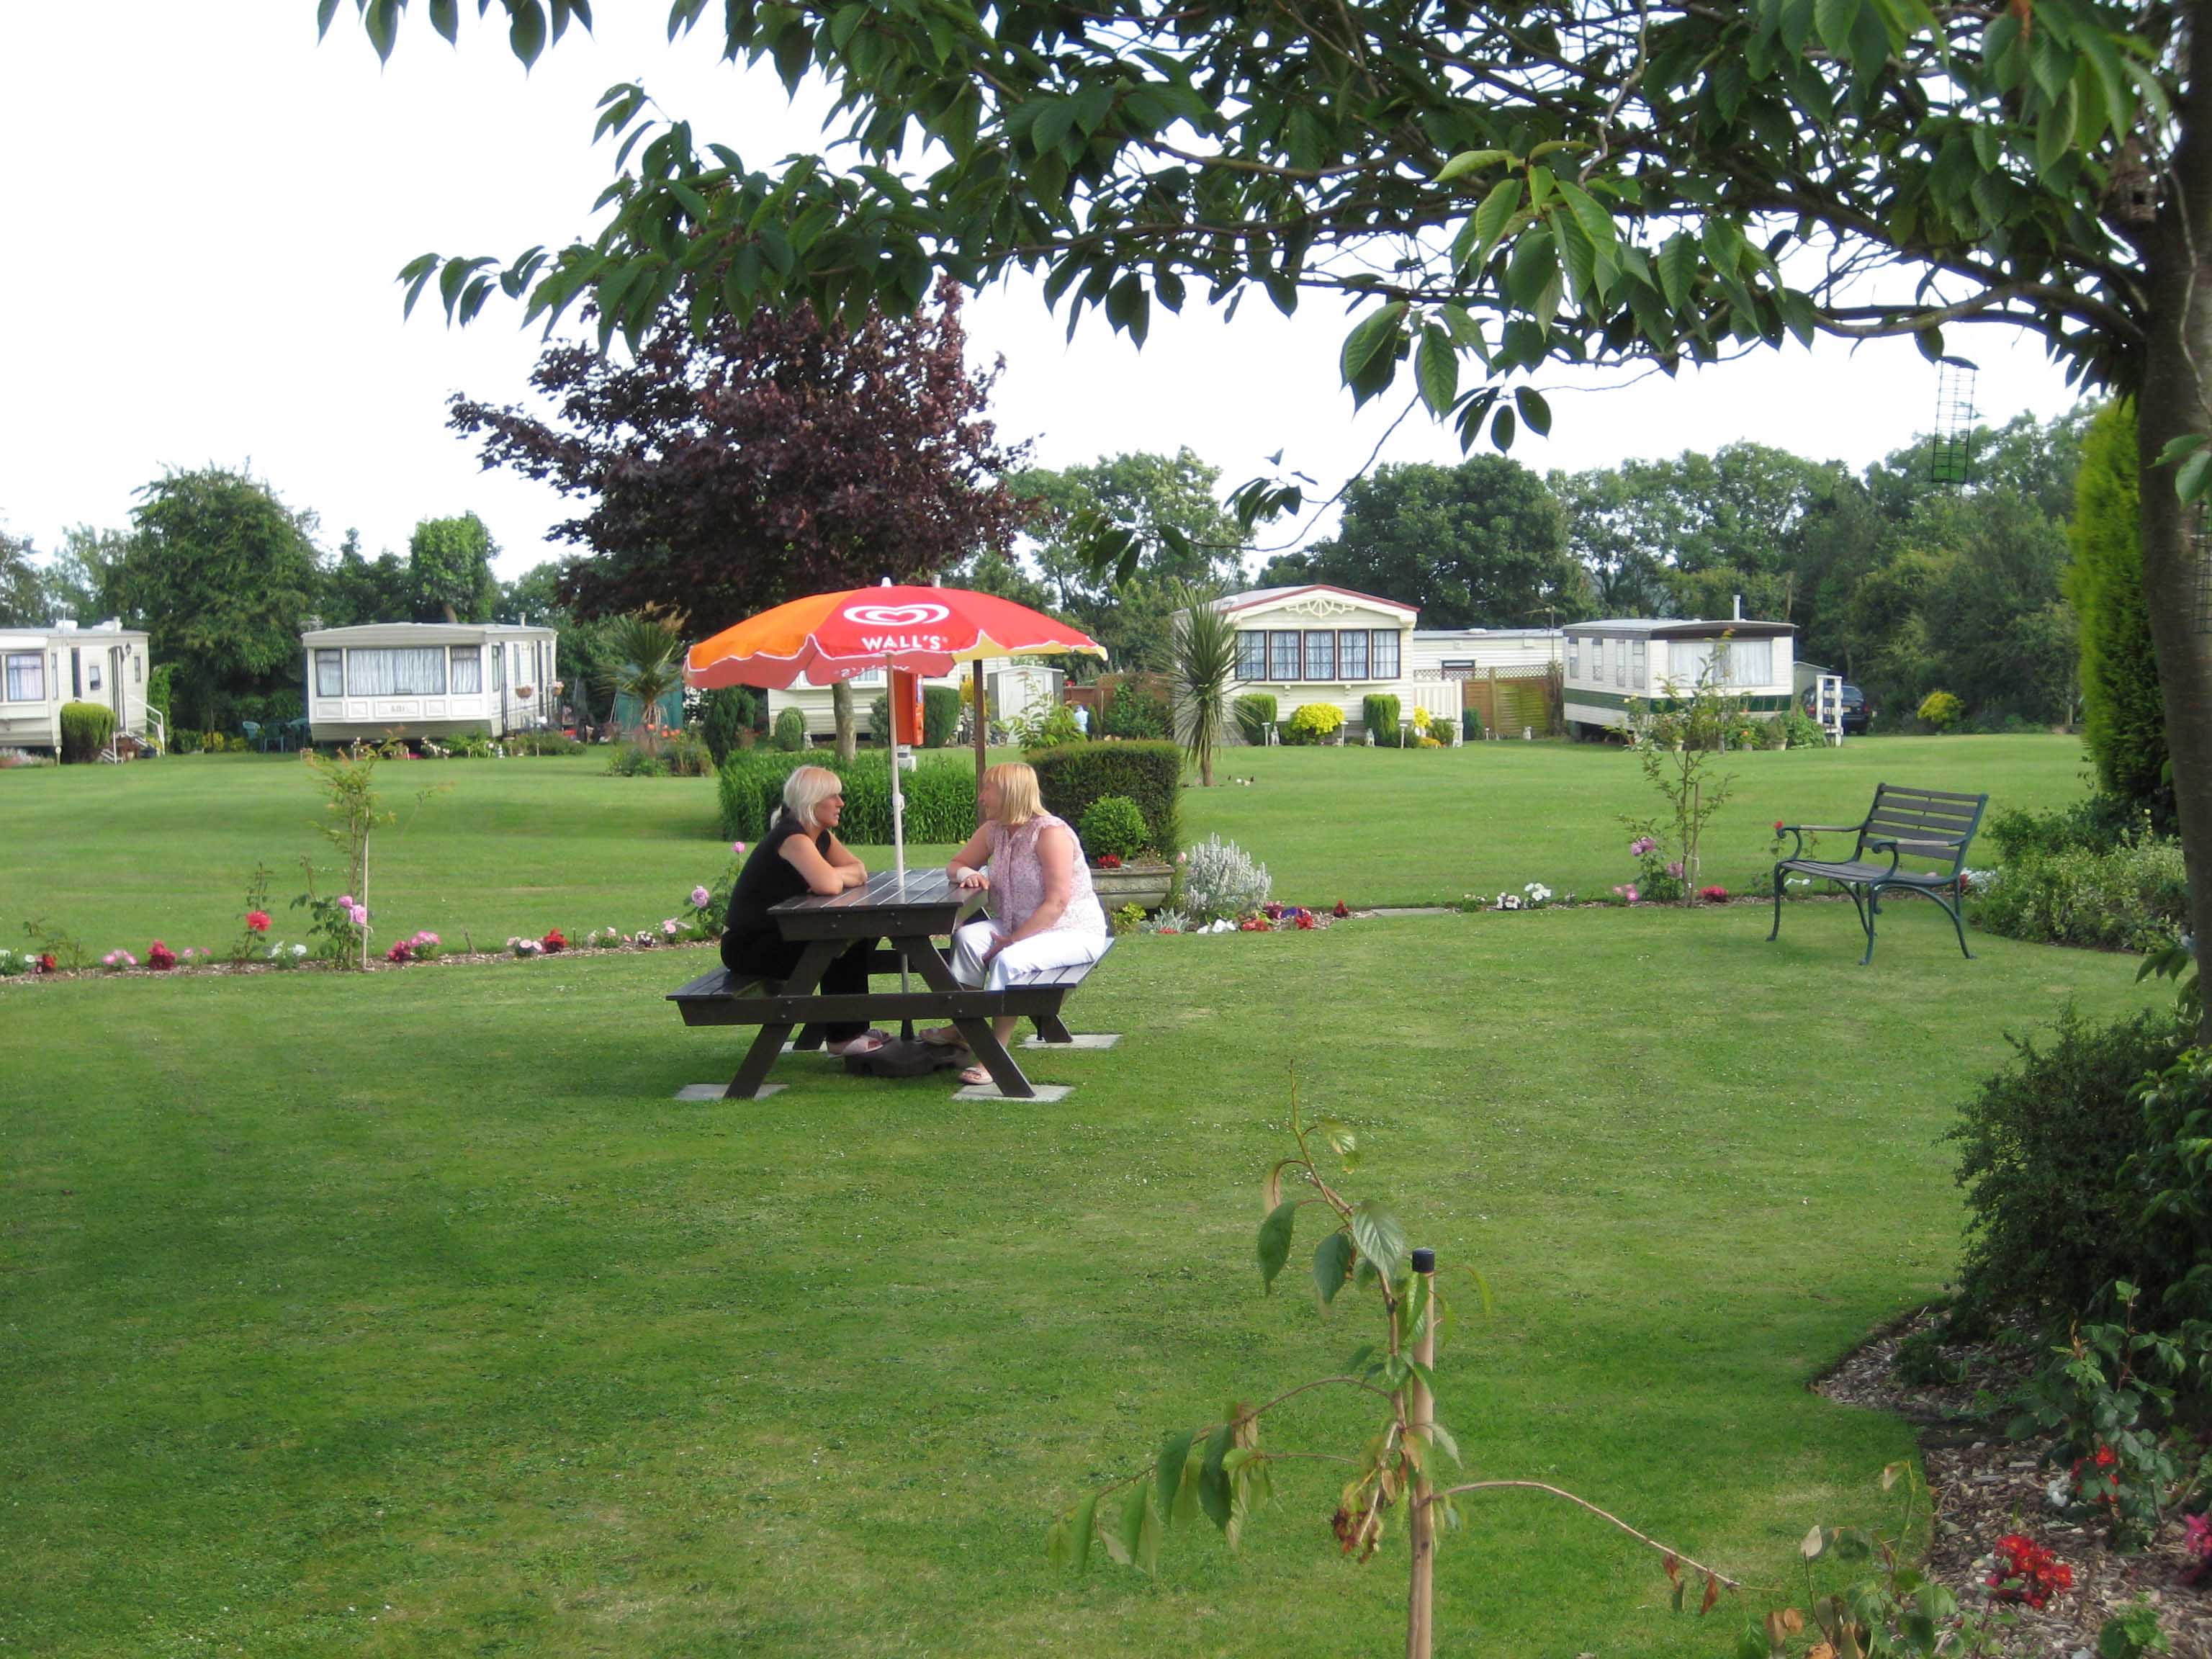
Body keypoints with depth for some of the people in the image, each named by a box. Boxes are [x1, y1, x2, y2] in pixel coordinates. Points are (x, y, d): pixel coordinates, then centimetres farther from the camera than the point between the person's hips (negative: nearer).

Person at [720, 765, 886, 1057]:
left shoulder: (821, 837, 9)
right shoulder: (791, 837, -23)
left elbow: (859, 872, 2)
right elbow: (828, 884, -36)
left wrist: (834, 876, -18)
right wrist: (841, 876, -12)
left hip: (778, 933, 10)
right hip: (746, 945, -10)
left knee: (863, 932, 3)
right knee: (837, 949, -19)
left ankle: (853, 1028, 9)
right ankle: (843, 1038, -6)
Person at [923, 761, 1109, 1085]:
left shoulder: (1051, 833, -19)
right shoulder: (993, 831, 5)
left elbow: (1057, 903, -24)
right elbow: (956, 864, 18)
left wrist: (1012, 940, -26)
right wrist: (966, 874, -8)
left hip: (1073, 931, -8)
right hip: (1020, 927, 8)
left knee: (1009, 960, -33)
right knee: (967, 938, -18)